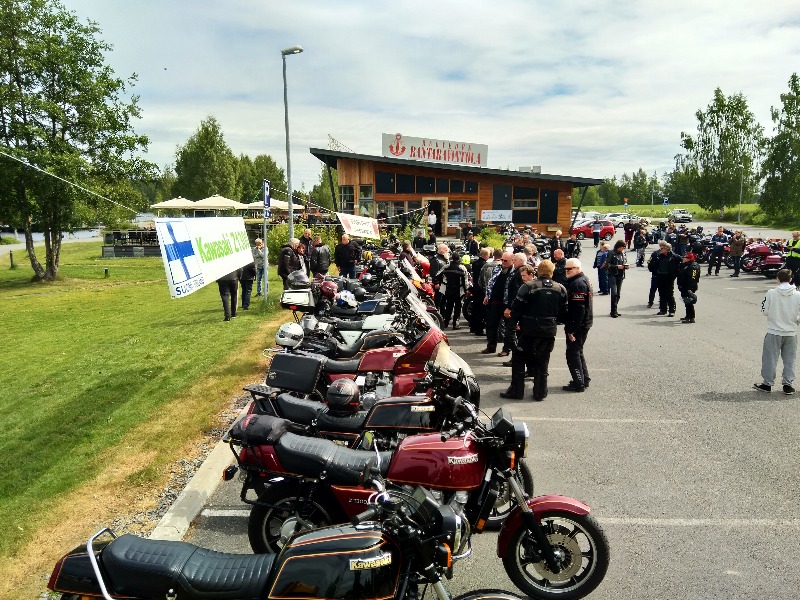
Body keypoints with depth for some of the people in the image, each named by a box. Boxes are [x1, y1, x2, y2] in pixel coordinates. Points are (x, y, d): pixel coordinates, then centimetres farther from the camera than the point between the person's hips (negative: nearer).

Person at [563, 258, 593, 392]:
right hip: (583, 324, 11)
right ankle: (584, 379, 29)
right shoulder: (584, 280, 13)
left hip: (577, 325, -11)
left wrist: (571, 330, -23)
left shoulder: (577, 284, -20)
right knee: (577, 351, 20)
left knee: (572, 353, -3)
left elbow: (578, 310, -25)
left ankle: (579, 383, 3)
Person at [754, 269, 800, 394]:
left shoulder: (771, 293, -13)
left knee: (770, 358, 8)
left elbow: (765, 311, -7)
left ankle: (767, 383, 14)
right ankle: (788, 384, 16)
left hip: (774, 332, -2)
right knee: (789, 360, 13)